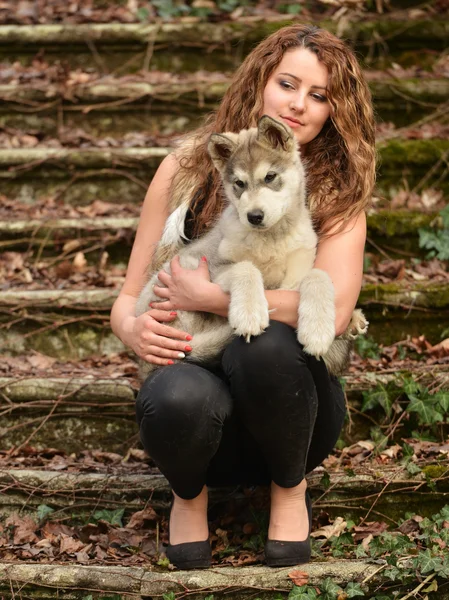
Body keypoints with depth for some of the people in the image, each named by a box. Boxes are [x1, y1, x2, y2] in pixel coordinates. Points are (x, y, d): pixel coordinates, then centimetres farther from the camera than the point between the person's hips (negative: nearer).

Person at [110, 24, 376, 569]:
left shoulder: (337, 190, -4)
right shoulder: (186, 169, 0)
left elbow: (333, 310, -22)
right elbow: (128, 298, 3)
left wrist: (207, 296, -19)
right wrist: (134, 329, -21)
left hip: (281, 397, 0)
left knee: (264, 342, -35)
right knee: (178, 398, -36)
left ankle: (290, 489, -3)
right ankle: (189, 492, 2)